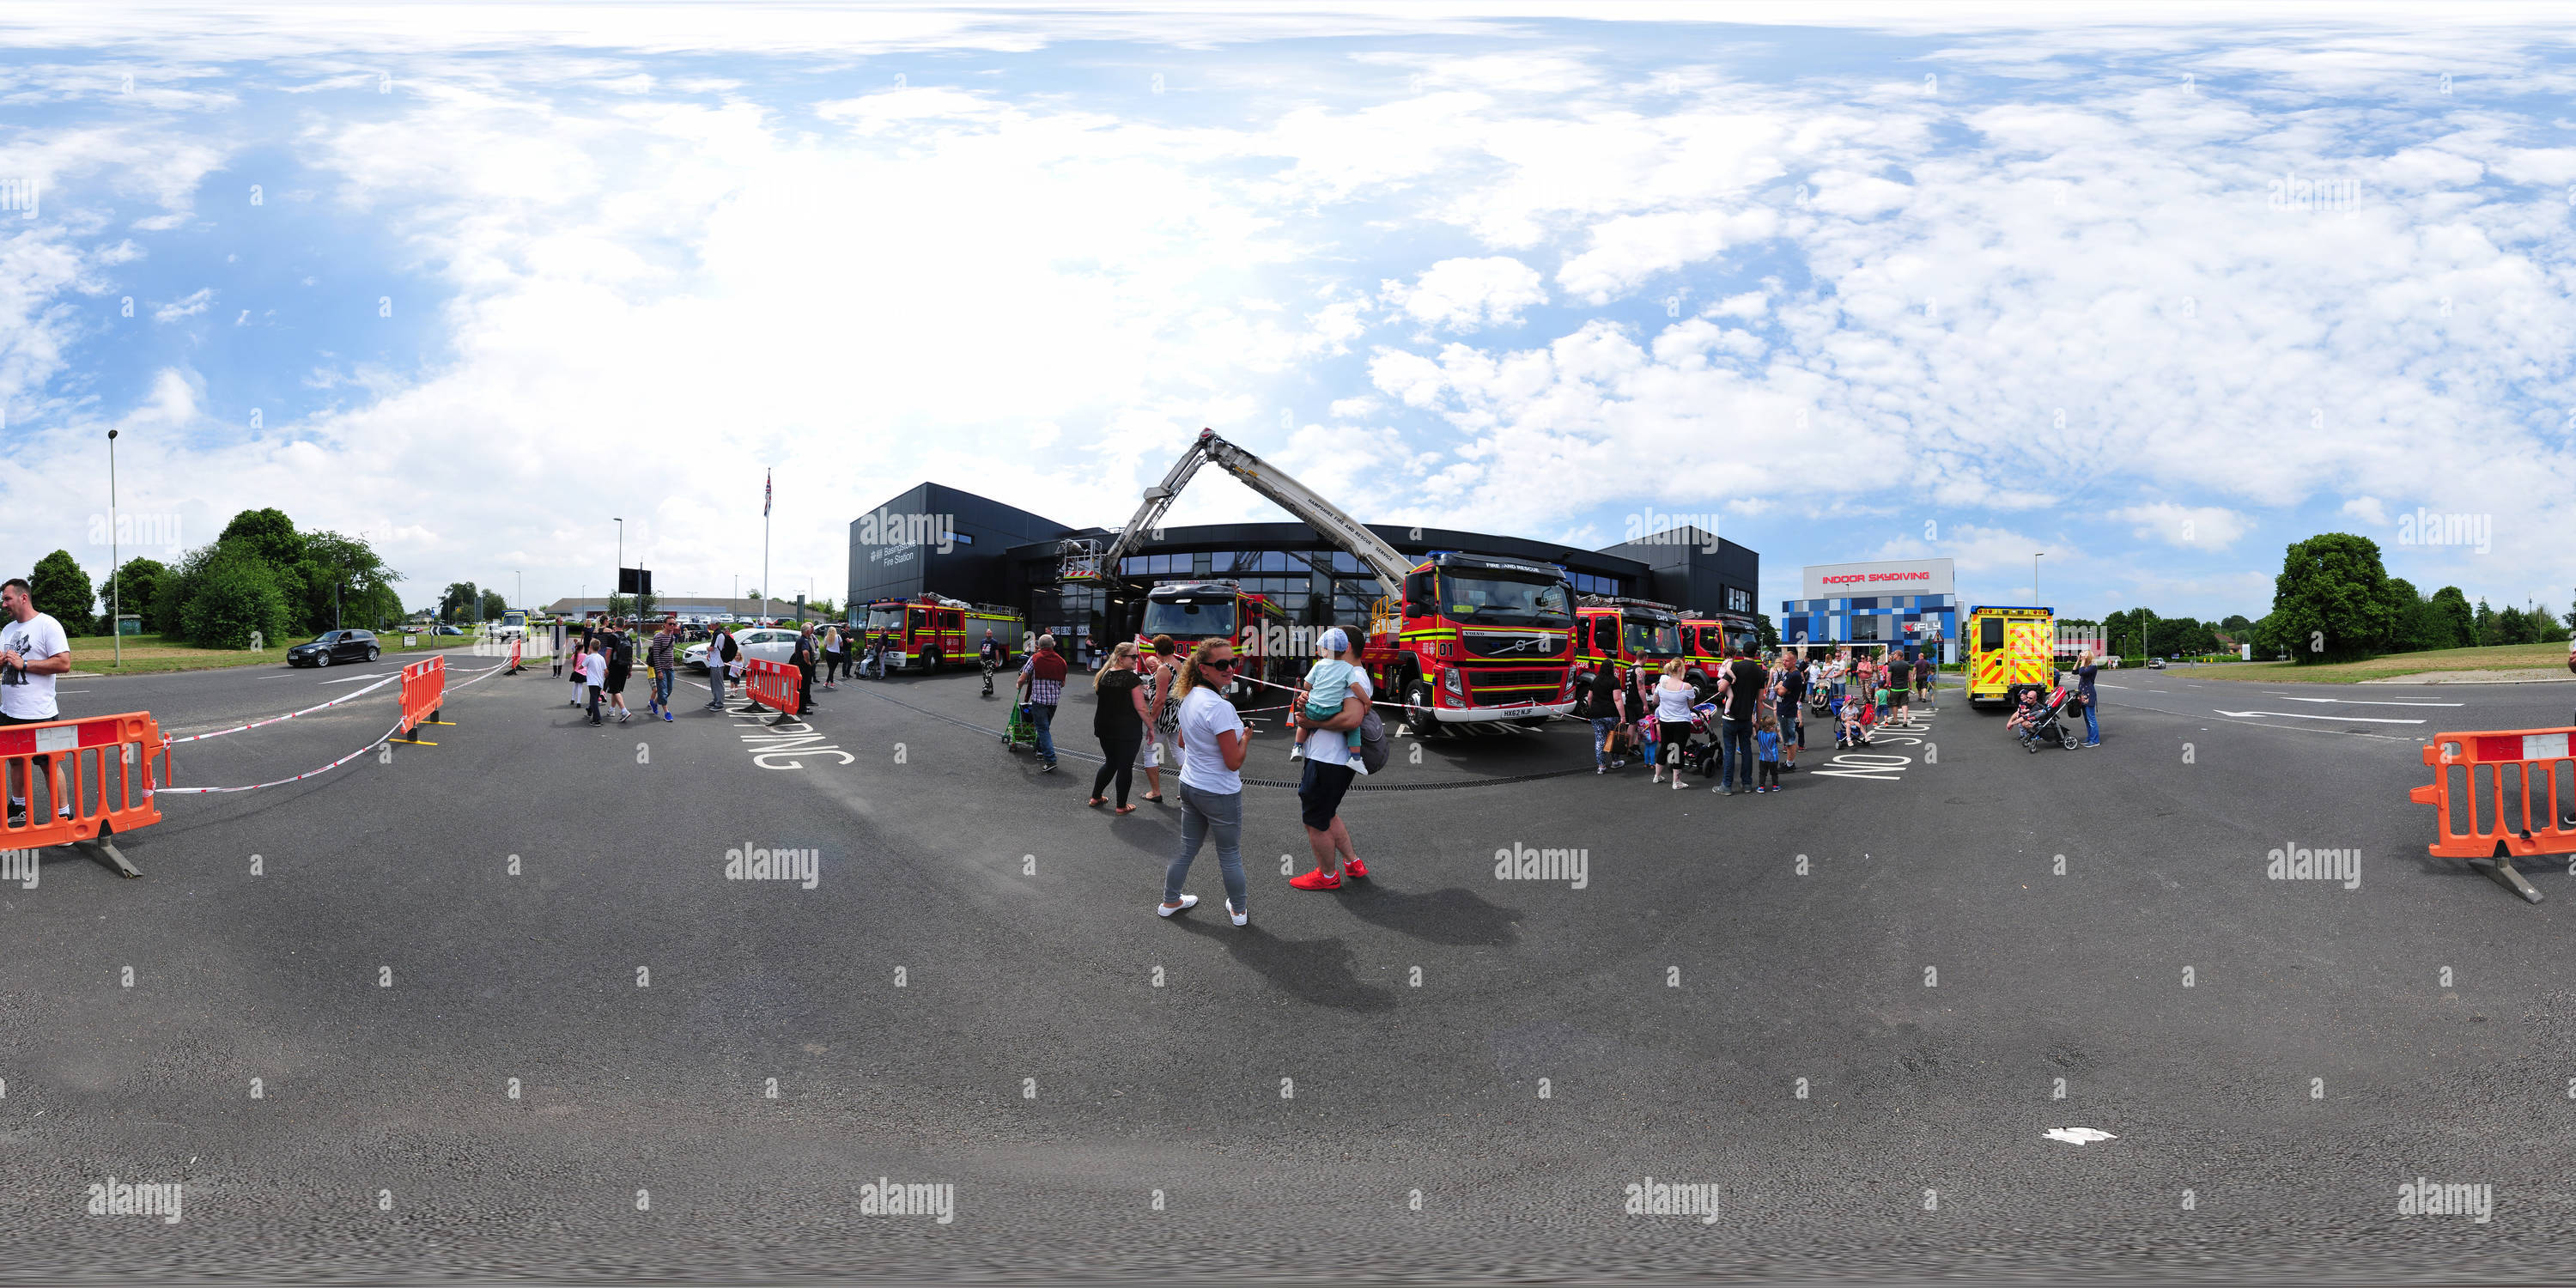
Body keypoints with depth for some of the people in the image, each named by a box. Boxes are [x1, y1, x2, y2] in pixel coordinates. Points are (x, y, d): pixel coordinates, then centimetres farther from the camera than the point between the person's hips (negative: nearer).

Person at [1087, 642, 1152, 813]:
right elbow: (1140, 708, -17)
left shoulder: (1103, 675, 4)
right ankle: (1121, 806, 9)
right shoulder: (1132, 679, -17)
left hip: (1104, 728, 7)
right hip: (1128, 729, -6)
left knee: (1110, 762, 23)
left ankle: (1095, 797, 28)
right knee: (1125, 766, 4)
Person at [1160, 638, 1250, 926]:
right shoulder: (1220, 708, -26)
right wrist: (1246, 736, -8)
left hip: (1189, 785, 8)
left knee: (1187, 848, 22)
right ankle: (1239, 910, 26)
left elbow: (1182, 742, 17)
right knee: (1230, 855, 11)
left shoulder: (1189, 698, 1)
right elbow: (1234, 762, -23)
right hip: (1220, 794, -8)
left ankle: (1169, 901, 34)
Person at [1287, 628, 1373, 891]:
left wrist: (1312, 722, -22)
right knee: (1327, 815, 25)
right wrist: (1304, 701, -6)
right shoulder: (1342, 673, 16)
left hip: (1329, 764, -10)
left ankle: (1328, 876, 18)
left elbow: (1352, 719, -31)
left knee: (1315, 821, 3)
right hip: (1324, 759, 10)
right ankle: (1353, 862, 33)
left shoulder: (1355, 678, -18)